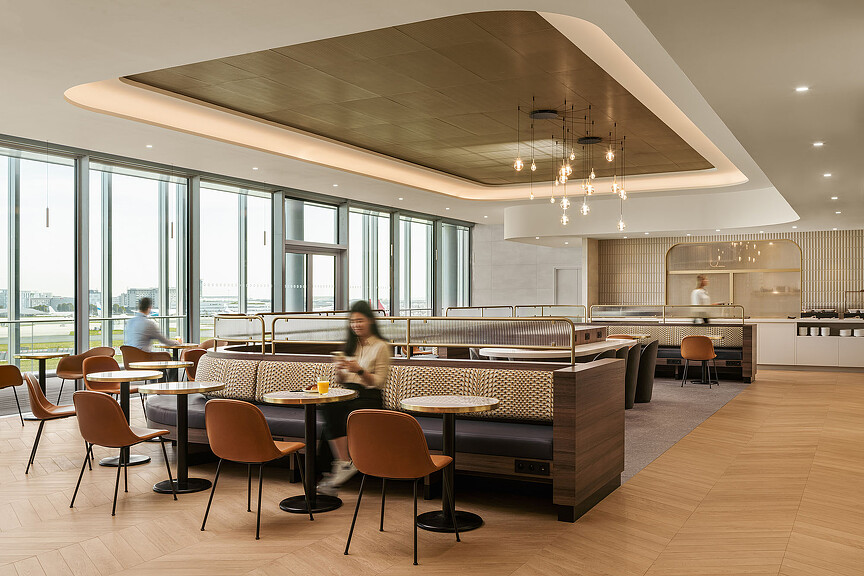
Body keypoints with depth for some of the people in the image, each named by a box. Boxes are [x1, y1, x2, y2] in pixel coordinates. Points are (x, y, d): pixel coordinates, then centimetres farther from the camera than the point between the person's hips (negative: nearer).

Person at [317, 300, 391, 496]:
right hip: (347, 394, 4)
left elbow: (379, 382, -3)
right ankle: (345, 463, -34)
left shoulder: (381, 346, 4)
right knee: (328, 408, -31)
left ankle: (342, 464, -23)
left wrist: (359, 370, -18)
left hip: (369, 397, -4)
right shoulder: (349, 345, 20)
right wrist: (339, 370, -4)